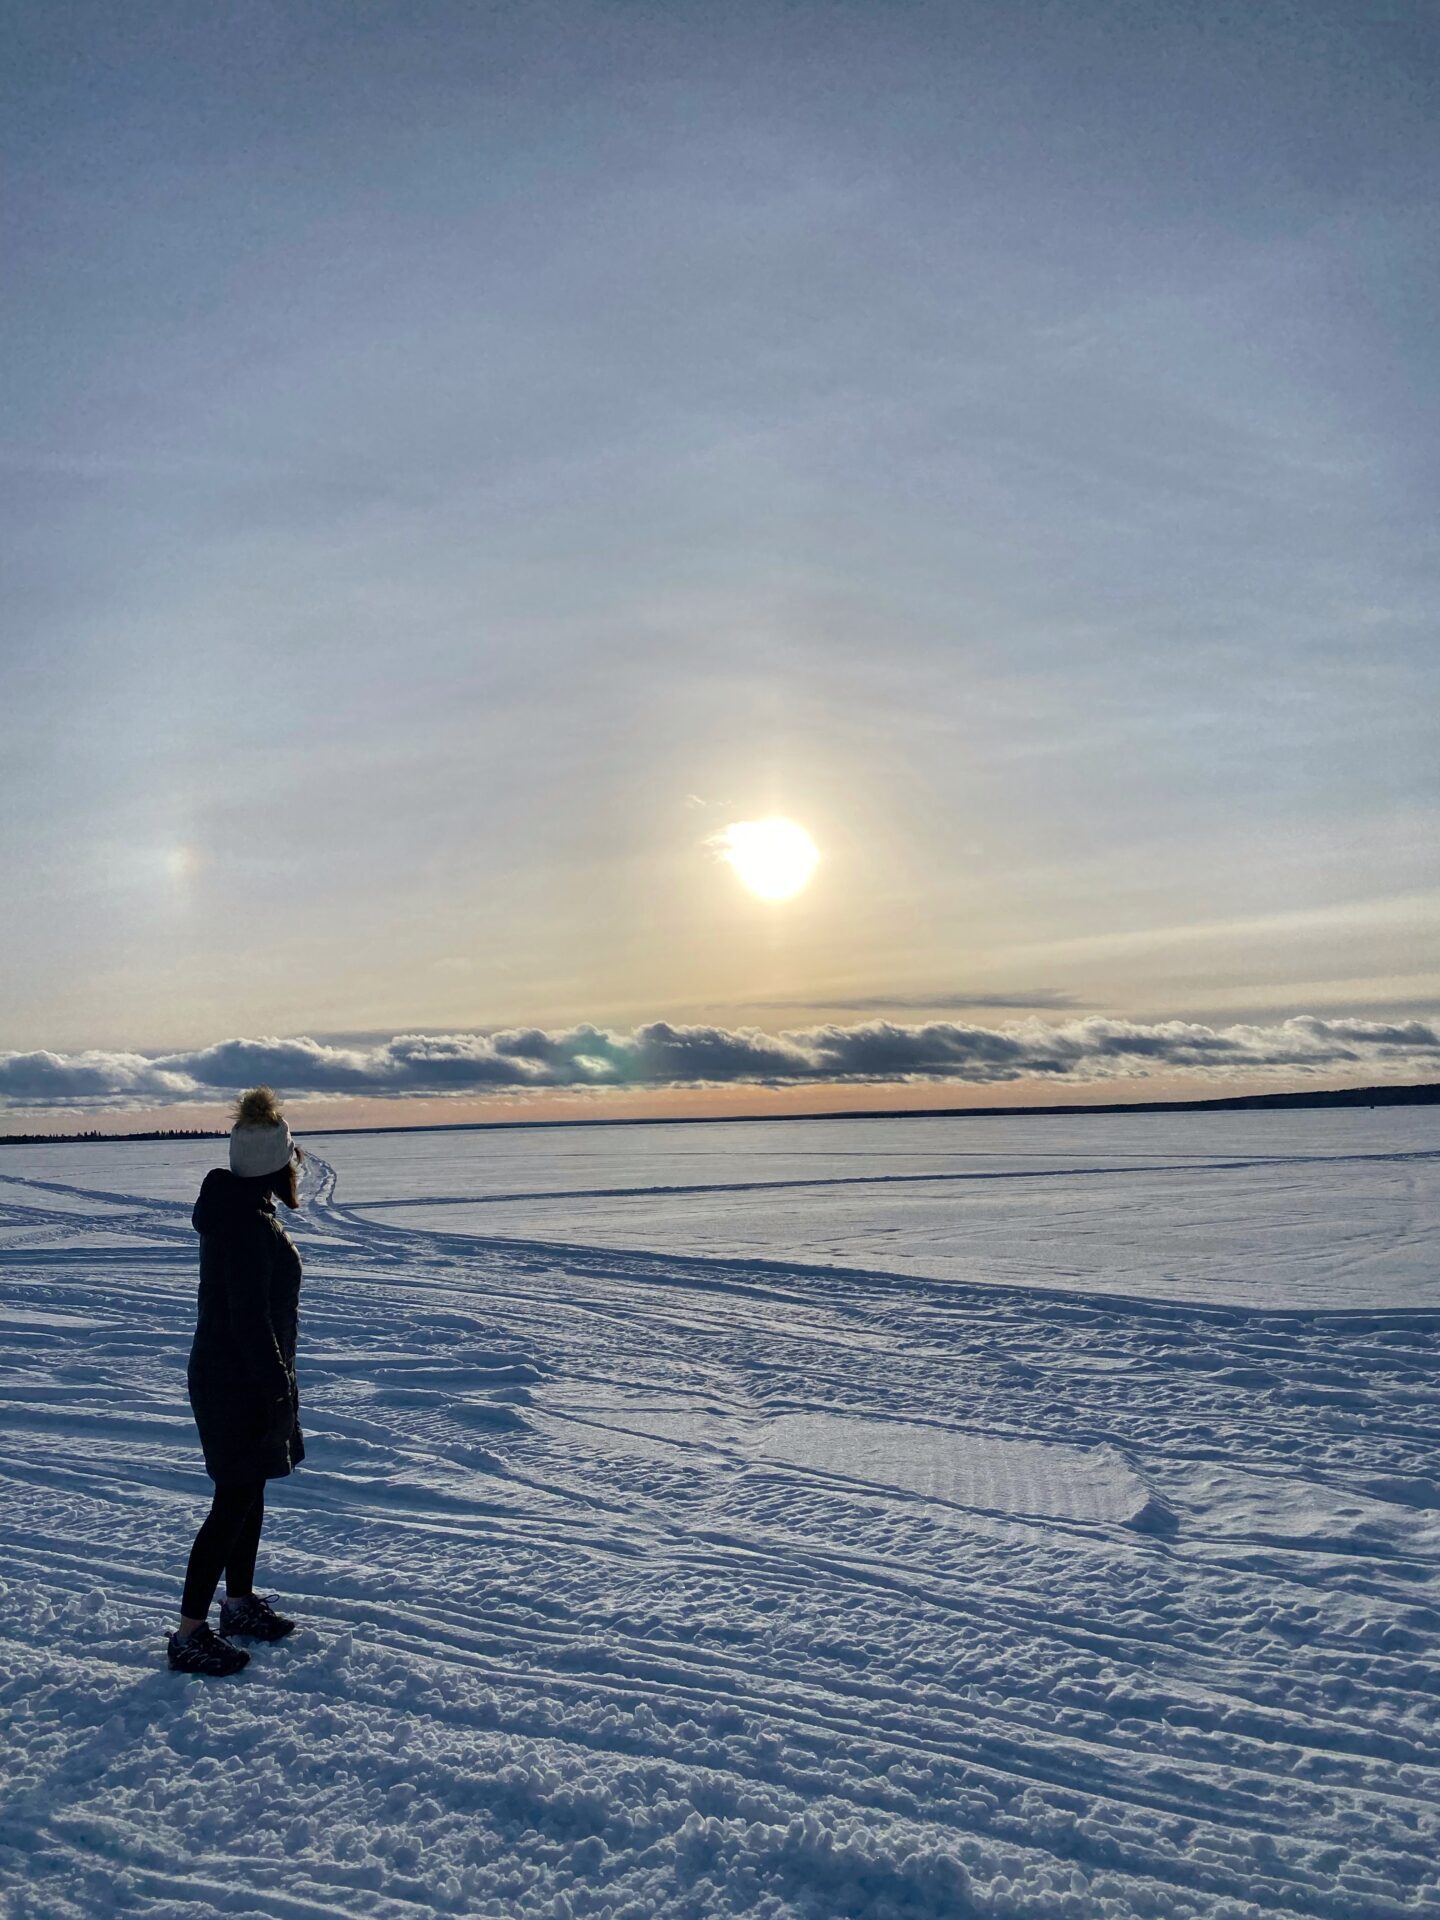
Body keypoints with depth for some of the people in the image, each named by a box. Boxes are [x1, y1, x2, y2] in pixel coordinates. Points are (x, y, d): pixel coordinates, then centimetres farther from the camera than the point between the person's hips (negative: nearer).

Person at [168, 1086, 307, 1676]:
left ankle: (240, 1603, 35)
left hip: (229, 1376, 10)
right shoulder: (248, 1225, -26)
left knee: (249, 1491, 20)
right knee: (235, 1502, -2)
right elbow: (250, 1318, -26)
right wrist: (278, 1391, -21)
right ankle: (189, 1633, 8)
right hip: (238, 1383, -10)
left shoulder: (235, 1207, 7)